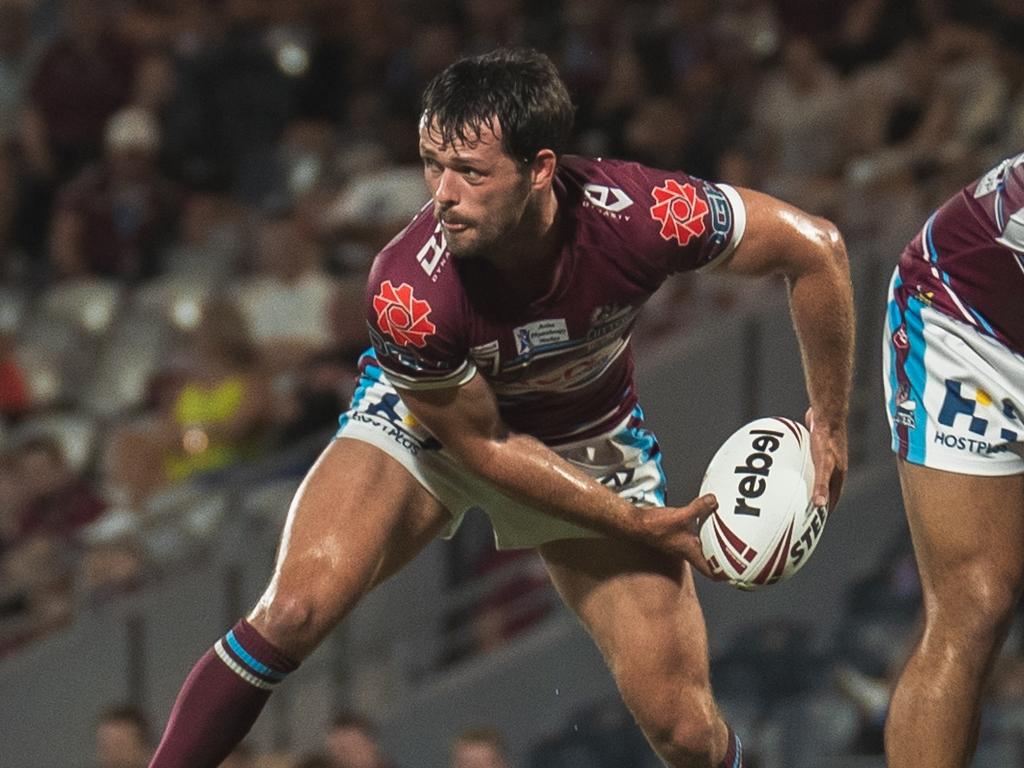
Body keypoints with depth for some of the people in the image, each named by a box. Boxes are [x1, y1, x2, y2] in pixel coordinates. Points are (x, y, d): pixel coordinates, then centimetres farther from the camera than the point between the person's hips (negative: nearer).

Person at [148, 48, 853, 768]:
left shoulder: (642, 215, -34)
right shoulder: (408, 293, -36)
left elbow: (814, 247, -17)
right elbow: (480, 444, -21)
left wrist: (829, 419, -9)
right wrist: (639, 526, -19)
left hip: (594, 441, 2)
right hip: (428, 418, -2)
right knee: (294, 611, -28)